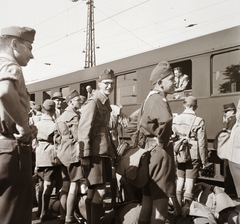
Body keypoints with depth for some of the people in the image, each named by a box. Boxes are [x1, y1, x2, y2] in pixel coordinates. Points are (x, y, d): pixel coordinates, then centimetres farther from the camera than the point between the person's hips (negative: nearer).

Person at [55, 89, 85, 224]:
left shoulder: (62, 116, 18)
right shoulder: (75, 116, -11)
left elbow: (57, 137, 18)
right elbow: (77, 137, -15)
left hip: (63, 153, 10)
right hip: (73, 153, -10)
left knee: (65, 186, 13)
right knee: (74, 186, -6)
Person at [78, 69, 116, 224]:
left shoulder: (106, 103, 16)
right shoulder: (93, 102, -12)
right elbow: (83, 130, -18)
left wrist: (112, 150, 18)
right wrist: (85, 155, -22)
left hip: (103, 151, 9)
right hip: (94, 152, -9)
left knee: (93, 190, 16)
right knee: (100, 190, -7)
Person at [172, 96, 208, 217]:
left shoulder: (175, 119, -1)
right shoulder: (199, 121, -11)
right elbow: (202, 143, -9)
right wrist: (204, 161, 1)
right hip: (193, 156, -3)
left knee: (180, 180, 15)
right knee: (190, 182, 5)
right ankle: (185, 211, 12)